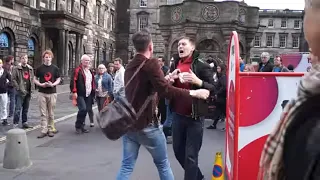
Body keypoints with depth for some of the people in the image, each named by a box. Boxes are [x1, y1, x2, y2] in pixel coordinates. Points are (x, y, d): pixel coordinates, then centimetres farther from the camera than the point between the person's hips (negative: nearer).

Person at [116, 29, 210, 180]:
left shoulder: (130, 66, 11)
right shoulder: (151, 63, -14)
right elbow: (166, 91, -23)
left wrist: (167, 78, 19)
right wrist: (194, 93, -15)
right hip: (146, 124, -7)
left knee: (126, 166, 9)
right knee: (163, 165, 11)